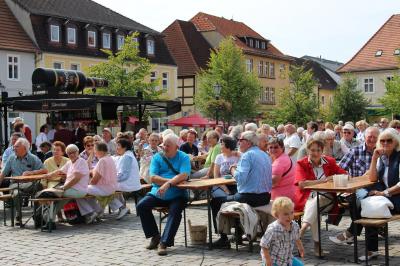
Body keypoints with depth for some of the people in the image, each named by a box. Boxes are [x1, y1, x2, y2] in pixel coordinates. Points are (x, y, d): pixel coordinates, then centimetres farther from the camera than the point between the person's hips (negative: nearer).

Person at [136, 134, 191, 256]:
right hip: (157, 193, 3)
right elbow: (153, 178, -7)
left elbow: (184, 176, -18)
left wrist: (168, 184, -30)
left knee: (175, 211, -30)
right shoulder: (157, 157, 6)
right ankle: (155, 236, 0)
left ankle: (164, 242, -22)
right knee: (141, 206, -16)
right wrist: (172, 180, -19)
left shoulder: (184, 158, -1)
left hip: (177, 195, -3)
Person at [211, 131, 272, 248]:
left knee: (215, 202, 6)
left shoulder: (247, 155, -14)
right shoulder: (265, 155, 13)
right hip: (265, 197, 9)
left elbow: (240, 178, -24)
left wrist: (233, 170, -5)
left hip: (250, 198, -9)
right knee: (234, 195, 35)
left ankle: (224, 239, 5)